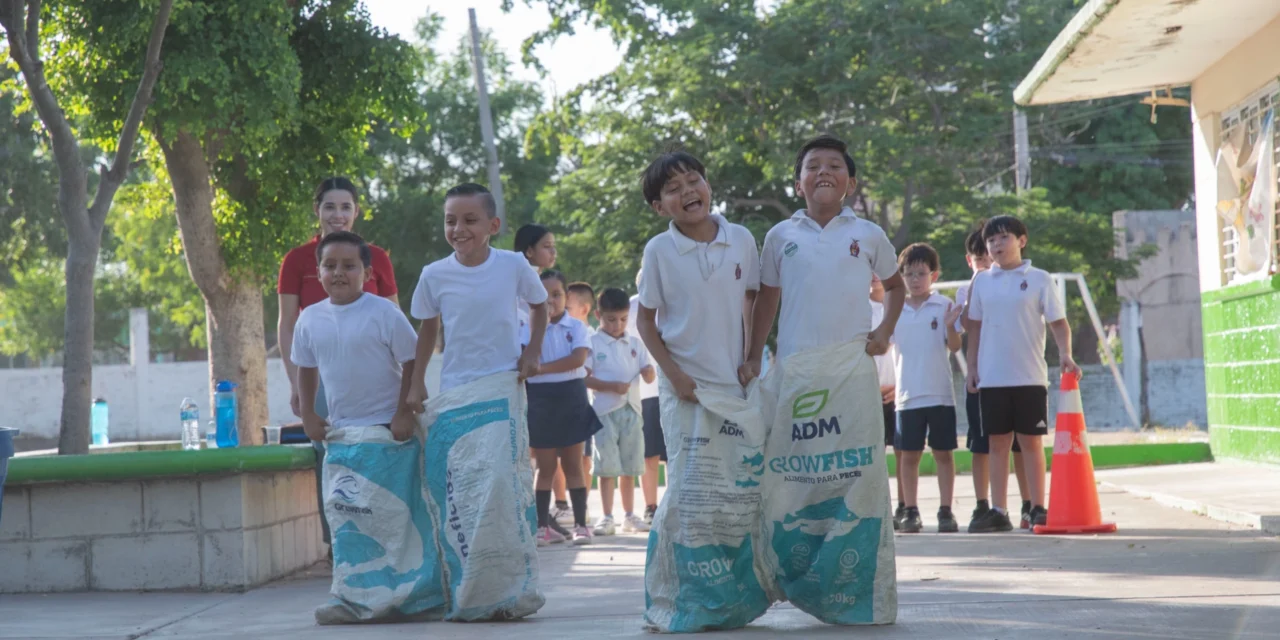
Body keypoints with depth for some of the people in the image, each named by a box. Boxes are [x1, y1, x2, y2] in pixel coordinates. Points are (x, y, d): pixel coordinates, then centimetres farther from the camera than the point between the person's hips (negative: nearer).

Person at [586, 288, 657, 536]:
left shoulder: (635, 344, 11)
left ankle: (629, 515, 17)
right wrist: (612, 386, -19)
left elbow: (649, 376, 9)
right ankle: (607, 517, 2)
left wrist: (650, 373, -14)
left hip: (631, 409, 4)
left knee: (630, 466, 9)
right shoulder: (592, 343, -2)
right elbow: (585, 378, -8)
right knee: (607, 467, -3)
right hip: (605, 410, -4)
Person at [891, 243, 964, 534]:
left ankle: (946, 511, 8)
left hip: (940, 393, -2)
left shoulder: (944, 306, 0)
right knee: (908, 454, 3)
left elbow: (954, 346, -5)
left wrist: (950, 326, -22)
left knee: (943, 452, 3)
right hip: (907, 395, 2)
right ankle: (911, 512, 8)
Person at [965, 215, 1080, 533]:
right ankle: (998, 512, 8)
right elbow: (975, 327, 13)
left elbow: (1058, 322, 0)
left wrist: (1065, 354, -15)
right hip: (992, 377, 3)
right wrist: (972, 367, 8)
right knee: (998, 442, 5)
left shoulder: (1039, 279, 1)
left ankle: (1038, 509, 7)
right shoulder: (982, 282, 9)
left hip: (1030, 375, -3)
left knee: (1031, 441, 1)